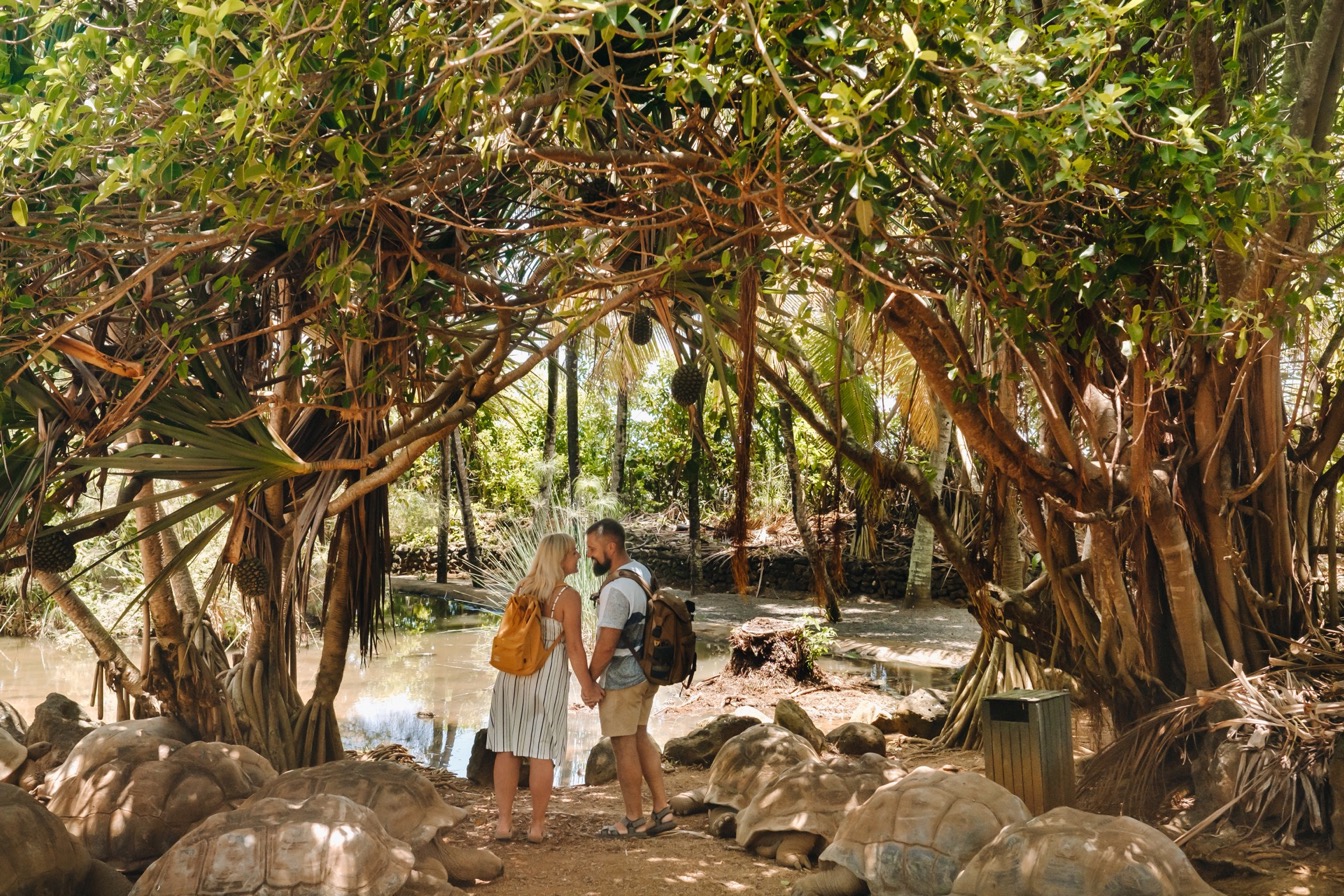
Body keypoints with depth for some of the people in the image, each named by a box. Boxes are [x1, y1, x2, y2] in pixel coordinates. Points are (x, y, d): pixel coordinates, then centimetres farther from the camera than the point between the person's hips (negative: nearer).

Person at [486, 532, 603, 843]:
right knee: (541, 752, 4)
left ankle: (504, 822, 11)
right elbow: (574, 648, -14)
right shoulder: (567, 596, -13)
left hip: (513, 672, 5)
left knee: (507, 748, 8)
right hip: (548, 677, -5)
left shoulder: (522, 588, 4)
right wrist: (588, 687, -6)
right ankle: (537, 825, 11)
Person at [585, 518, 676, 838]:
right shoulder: (642, 571, 4)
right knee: (640, 737, 18)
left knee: (624, 745, 4)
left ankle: (634, 821, 15)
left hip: (622, 679, -9)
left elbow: (606, 646, -23)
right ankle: (661, 810, 21)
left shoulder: (616, 590, -25)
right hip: (647, 671, 9)